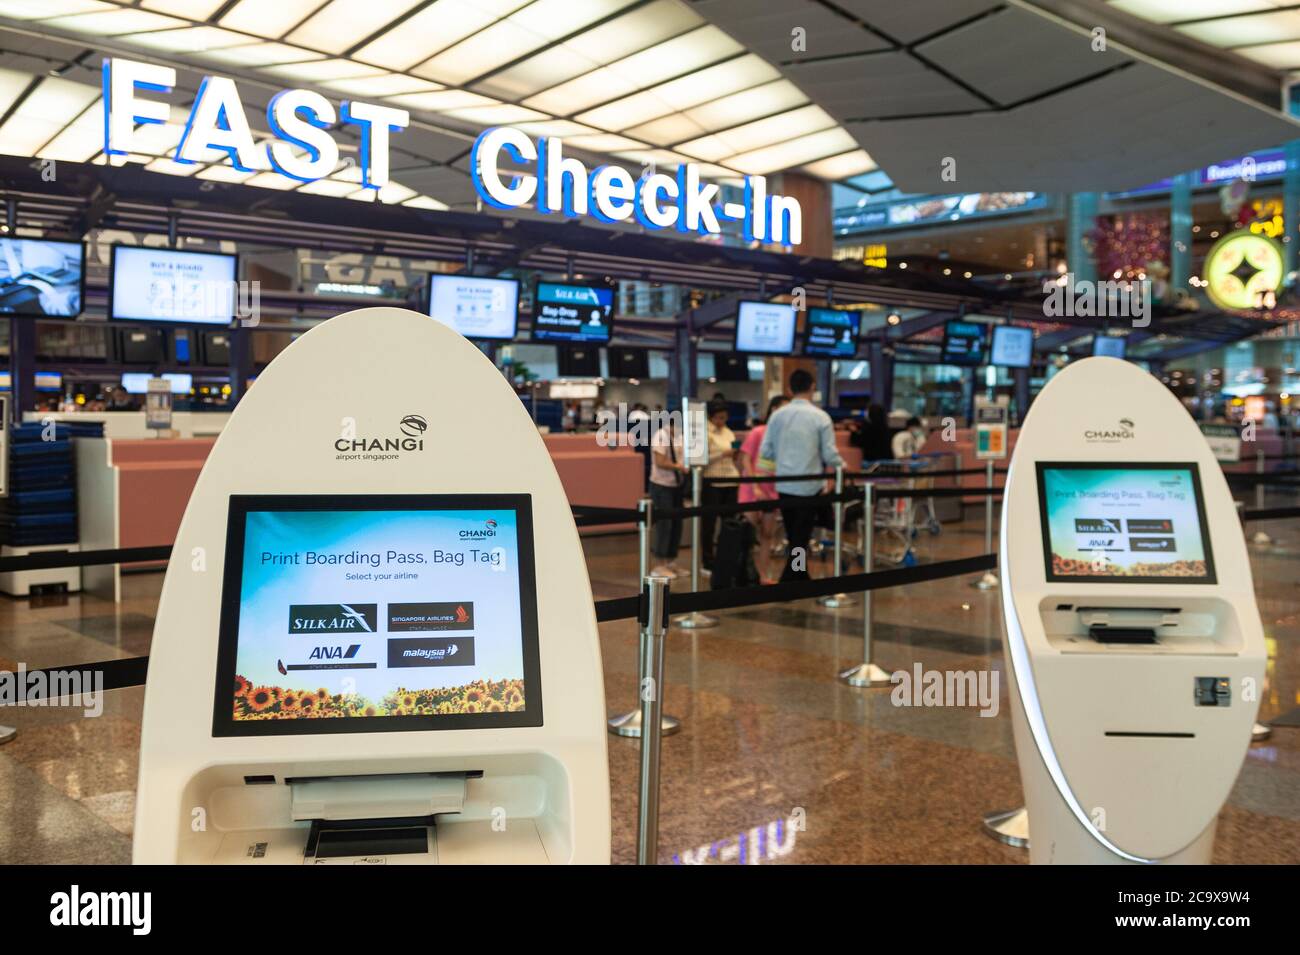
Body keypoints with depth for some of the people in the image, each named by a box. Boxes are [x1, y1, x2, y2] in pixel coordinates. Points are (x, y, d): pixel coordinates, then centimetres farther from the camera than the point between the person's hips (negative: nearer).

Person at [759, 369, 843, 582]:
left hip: (784, 485, 4)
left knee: (793, 537, 17)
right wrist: (842, 465, 13)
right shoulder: (820, 416, -8)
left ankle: (801, 580, 30)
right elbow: (829, 454, -8)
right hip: (809, 486, -4)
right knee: (801, 538, 4)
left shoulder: (777, 416, 0)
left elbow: (765, 451, 2)